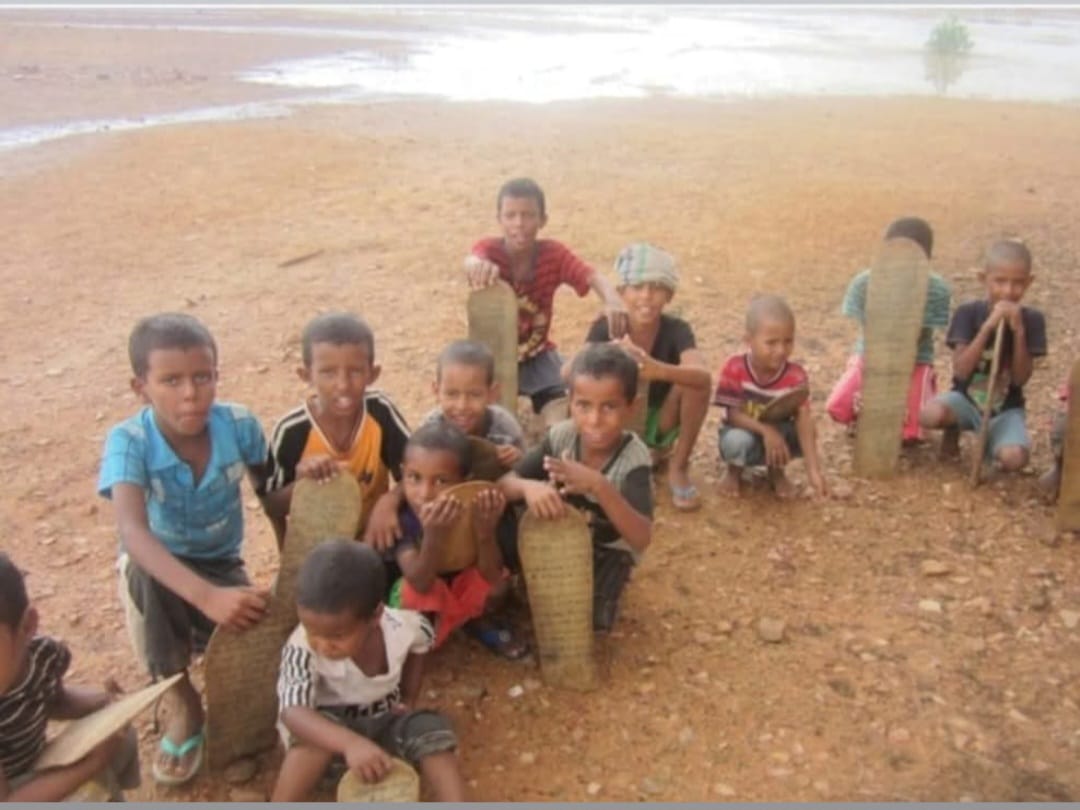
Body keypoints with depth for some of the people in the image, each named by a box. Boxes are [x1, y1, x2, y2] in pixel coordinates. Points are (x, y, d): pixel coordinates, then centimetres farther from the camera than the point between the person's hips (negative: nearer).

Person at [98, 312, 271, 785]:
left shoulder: (239, 425, -19)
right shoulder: (128, 441, -27)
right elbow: (133, 532, -42)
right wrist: (205, 596, -57)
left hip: (221, 566, 2)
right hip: (160, 563, -2)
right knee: (141, 574, -38)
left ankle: (192, 638, 14)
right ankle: (181, 705, -15)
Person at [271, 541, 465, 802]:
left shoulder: (403, 626, -23)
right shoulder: (302, 648, -32)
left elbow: (417, 648, 3)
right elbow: (292, 711, -46)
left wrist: (409, 700, -5)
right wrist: (349, 743, -61)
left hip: (386, 721, 3)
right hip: (332, 725, -2)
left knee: (433, 732, -25)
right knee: (314, 735, -36)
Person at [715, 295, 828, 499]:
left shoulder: (796, 376, -19)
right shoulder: (734, 367, -22)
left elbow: (804, 421, -28)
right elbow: (733, 415, -21)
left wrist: (813, 471, -38)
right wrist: (765, 429, -39)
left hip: (778, 433, 2)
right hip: (744, 431, -2)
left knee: (807, 432, -29)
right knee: (737, 441, -38)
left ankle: (776, 470, 4)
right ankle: (734, 470, 3)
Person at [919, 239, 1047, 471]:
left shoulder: (1032, 319, -7)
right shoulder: (968, 312, -10)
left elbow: (1021, 379, -13)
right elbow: (961, 371, -20)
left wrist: (1018, 331, -23)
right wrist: (988, 326, -28)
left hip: (1006, 408, 0)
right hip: (966, 398, 0)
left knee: (1013, 458, -30)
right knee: (929, 415, -34)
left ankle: (990, 440, 7)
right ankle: (953, 429, 3)